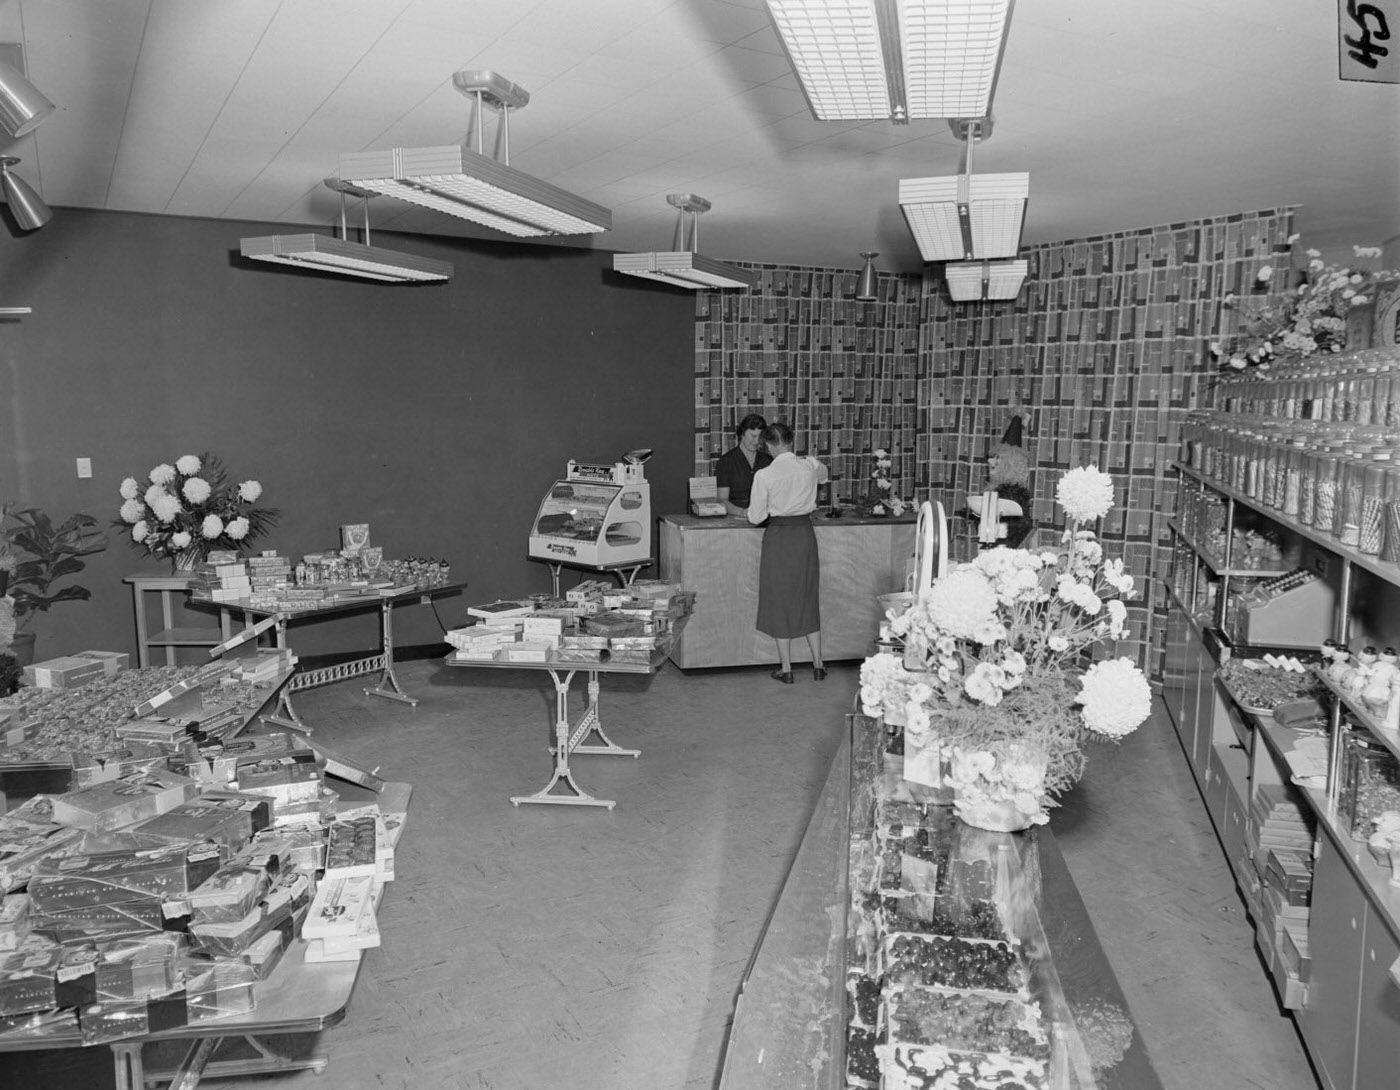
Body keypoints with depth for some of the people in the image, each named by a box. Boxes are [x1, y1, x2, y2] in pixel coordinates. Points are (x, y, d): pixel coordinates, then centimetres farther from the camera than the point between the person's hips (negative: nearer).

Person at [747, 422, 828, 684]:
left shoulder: (765, 475, -15)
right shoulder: (811, 466, -3)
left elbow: (756, 517, -8)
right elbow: (823, 473, 23)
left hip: (778, 537, -4)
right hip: (806, 534, 4)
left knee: (780, 600, 9)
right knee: (808, 598, 16)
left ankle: (786, 669, 14)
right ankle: (818, 665, 21)